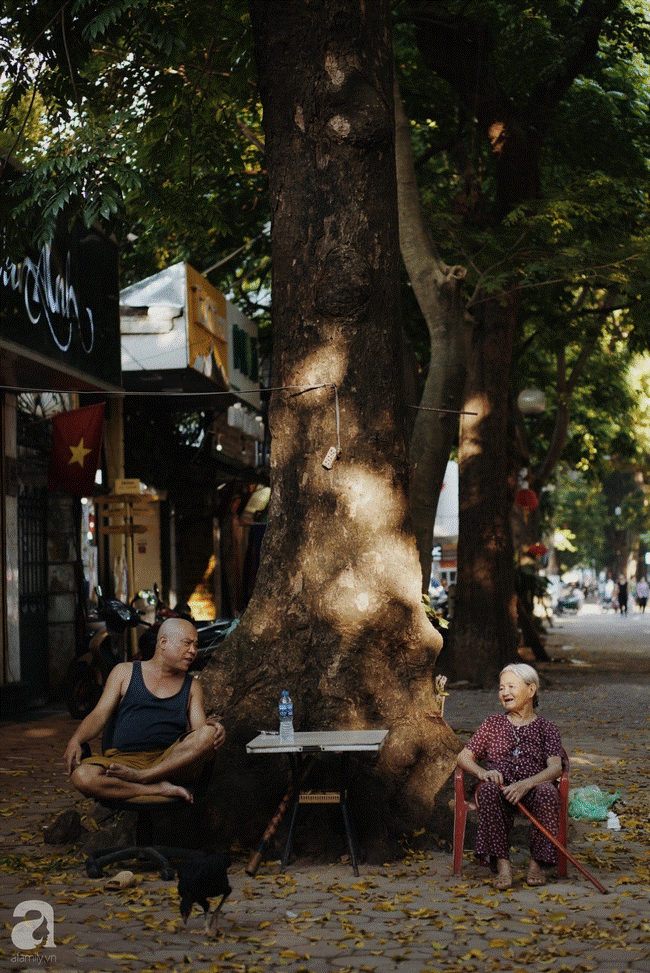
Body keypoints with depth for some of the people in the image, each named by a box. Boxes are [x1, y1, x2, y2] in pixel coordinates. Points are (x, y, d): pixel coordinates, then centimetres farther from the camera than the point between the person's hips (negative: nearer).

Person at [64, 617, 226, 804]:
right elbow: (99, 715, 9)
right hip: (125, 758, -1)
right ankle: (160, 789, -31)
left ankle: (142, 776, -29)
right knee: (81, 776, -33)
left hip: (173, 764, 1)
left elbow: (200, 727, 8)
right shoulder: (125, 672, 17)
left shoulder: (192, 686, 21)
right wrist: (75, 741, -11)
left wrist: (212, 729, -17)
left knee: (209, 734, -29)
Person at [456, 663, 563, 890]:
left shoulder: (546, 729, 16)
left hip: (532, 789, -1)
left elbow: (555, 767, -1)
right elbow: (463, 757, 15)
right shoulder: (492, 724, 22)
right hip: (500, 789, 1)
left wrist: (526, 784, -22)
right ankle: (502, 863, -36)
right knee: (488, 789, -36)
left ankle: (537, 863, -24)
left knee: (547, 792, -36)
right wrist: (482, 772, -11)